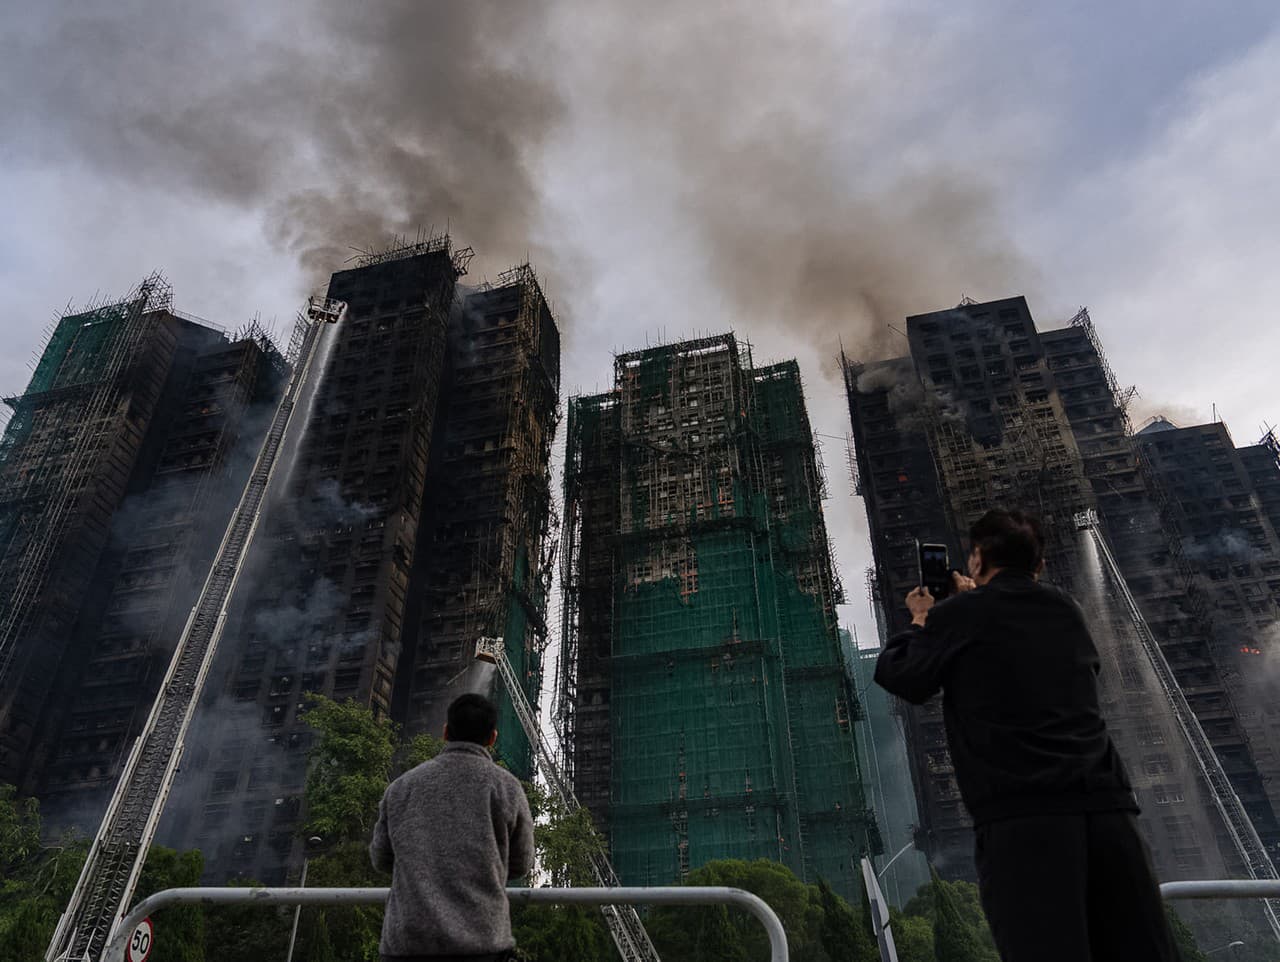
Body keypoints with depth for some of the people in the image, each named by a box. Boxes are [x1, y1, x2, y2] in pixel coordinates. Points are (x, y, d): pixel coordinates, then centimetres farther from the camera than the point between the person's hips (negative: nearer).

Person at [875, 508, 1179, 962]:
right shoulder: (1066, 610, 19)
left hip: (1021, 812, -5)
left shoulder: (961, 613, 4)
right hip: (1105, 804, 5)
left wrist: (920, 621, 31)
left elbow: (897, 675, 15)